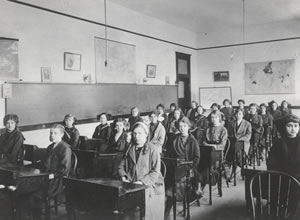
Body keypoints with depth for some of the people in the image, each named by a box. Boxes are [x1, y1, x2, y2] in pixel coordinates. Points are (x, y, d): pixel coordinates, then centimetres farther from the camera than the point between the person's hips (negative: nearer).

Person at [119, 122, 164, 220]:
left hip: (150, 187, -4)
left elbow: (155, 172, -8)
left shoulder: (153, 149, -1)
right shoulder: (129, 149, 14)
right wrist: (123, 177, -1)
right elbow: (121, 166, 18)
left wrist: (142, 182, -19)